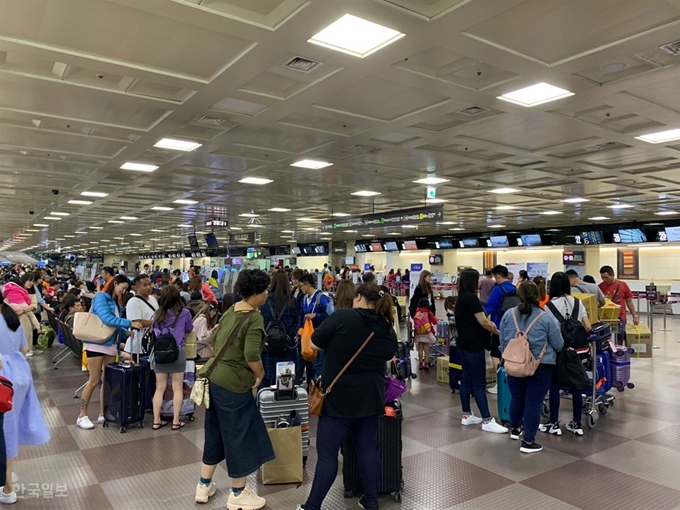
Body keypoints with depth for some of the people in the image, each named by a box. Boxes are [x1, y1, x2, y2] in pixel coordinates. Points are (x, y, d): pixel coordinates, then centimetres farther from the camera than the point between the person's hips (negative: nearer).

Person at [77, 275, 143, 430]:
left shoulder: (116, 303, 15)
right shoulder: (101, 297, -8)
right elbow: (106, 318, -23)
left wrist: (126, 332, -1)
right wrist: (130, 323, -22)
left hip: (111, 345, 8)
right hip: (97, 343, -8)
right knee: (94, 381, -3)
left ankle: (103, 414, 17)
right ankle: (82, 416, 8)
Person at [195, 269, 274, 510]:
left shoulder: (230, 311, 8)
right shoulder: (254, 317, -18)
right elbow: (251, 355, -27)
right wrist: (260, 373, -10)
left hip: (215, 377, 9)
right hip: (234, 383, -8)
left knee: (216, 432, 20)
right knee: (240, 435, 7)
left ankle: (204, 486, 34)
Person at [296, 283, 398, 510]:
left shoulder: (342, 317, -14)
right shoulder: (388, 329, 3)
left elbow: (314, 344, -8)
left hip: (339, 397, -5)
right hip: (371, 397, 5)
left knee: (327, 453, 3)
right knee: (368, 449, 16)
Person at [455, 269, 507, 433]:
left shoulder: (461, 297, 12)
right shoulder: (471, 298, -17)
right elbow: (483, 323, -16)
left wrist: (490, 325, 8)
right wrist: (498, 332, -1)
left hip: (464, 344, 10)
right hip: (473, 346, -10)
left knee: (466, 379, 12)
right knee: (479, 382, -6)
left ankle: (467, 415, 19)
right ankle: (487, 420, -2)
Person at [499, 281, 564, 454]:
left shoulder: (508, 315, -2)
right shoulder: (546, 318, -12)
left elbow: (502, 342, 7)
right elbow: (559, 345, -3)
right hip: (541, 367, -3)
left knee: (517, 399, 20)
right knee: (534, 403, 3)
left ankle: (515, 429, 38)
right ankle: (528, 442, 8)